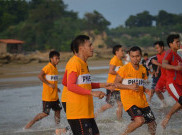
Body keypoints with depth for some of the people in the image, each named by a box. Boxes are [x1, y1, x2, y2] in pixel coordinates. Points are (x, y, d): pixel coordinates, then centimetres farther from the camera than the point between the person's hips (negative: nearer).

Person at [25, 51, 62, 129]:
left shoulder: (55, 68, 12)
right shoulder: (48, 67, -15)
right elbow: (40, 76, -24)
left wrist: (56, 88, 12)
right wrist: (49, 84, -23)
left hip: (55, 95, 9)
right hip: (47, 95, -9)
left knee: (57, 110, 13)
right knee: (45, 113, -7)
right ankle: (30, 123, 2)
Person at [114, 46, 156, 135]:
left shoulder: (143, 69, 10)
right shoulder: (124, 69, -9)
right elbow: (116, 84, -6)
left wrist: (145, 90, 2)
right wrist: (130, 87, -18)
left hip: (141, 100, 6)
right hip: (129, 100, -6)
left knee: (152, 123, 6)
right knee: (139, 120, -25)